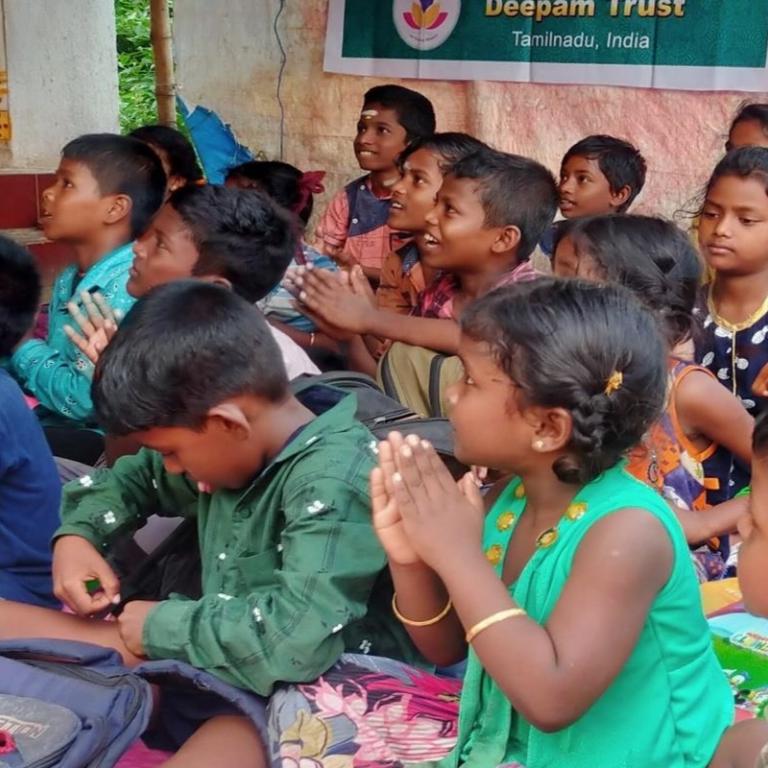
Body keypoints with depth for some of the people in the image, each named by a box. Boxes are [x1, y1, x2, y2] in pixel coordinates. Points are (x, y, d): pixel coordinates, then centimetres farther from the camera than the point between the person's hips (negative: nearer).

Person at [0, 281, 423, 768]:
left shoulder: (334, 480, -25)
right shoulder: (237, 446, 1)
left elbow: (299, 638, -37)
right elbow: (135, 478, 22)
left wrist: (165, 625, -21)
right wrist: (76, 535, 2)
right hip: (212, 660, 8)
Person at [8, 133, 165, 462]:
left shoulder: (129, 286, -20)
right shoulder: (68, 280, 11)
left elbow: (83, 400, -26)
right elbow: (53, 367, 15)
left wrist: (21, 347, -9)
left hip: (104, 440, -8)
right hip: (59, 428, 8)